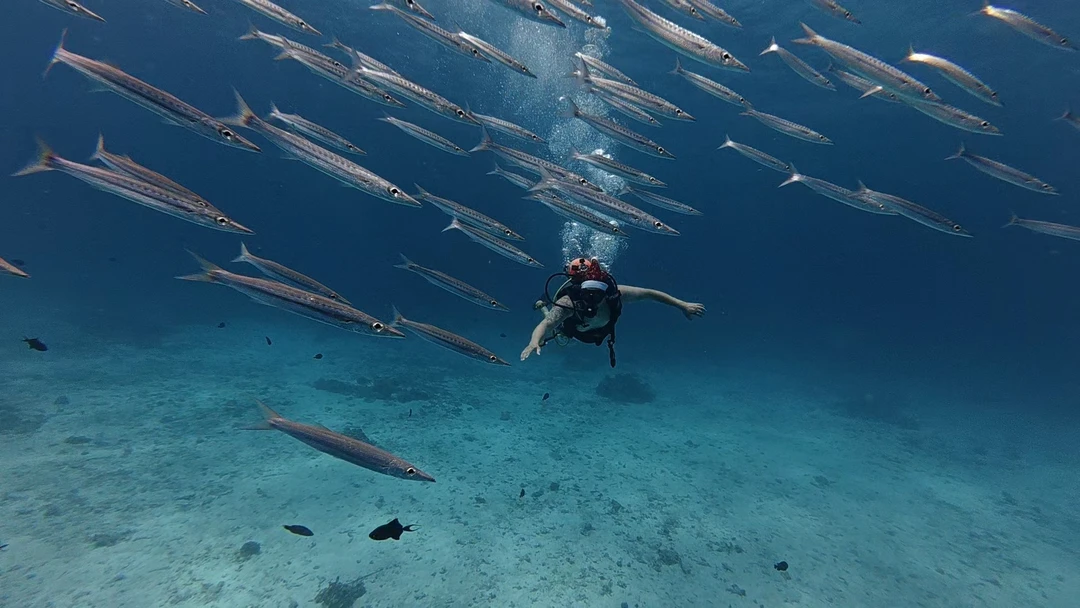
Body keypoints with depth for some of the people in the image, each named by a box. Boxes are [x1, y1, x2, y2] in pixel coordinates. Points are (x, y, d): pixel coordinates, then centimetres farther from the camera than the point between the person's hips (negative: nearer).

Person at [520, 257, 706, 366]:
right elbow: (545, 325, -61)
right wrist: (534, 342, -82)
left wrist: (683, 305, -30)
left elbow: (648, 293, -32)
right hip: (567, 331, -2)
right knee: (546, 337, 30)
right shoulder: (566, 304, -51)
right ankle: (543, 305, 52)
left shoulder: (615, 294, -43)